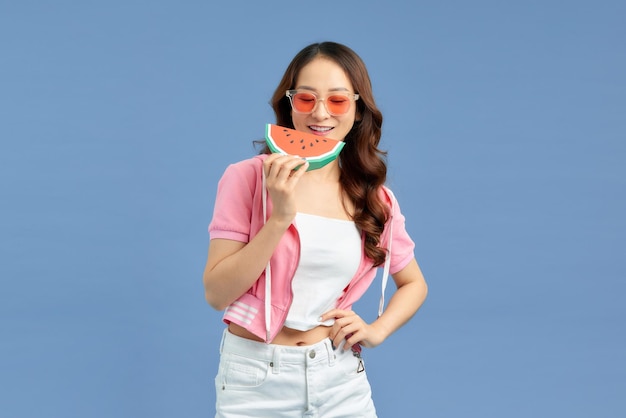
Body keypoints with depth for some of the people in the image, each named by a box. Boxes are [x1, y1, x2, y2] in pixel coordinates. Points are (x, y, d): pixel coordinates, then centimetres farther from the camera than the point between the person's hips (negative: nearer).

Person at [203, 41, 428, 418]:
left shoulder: (376, 199, 1)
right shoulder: (247, 178, -9)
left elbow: (414, 284, 16)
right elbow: (217, 294, -12)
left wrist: (375, 331, -2)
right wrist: (280, 218, -22)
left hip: (340, 380, 3)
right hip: (256, 380, -3)